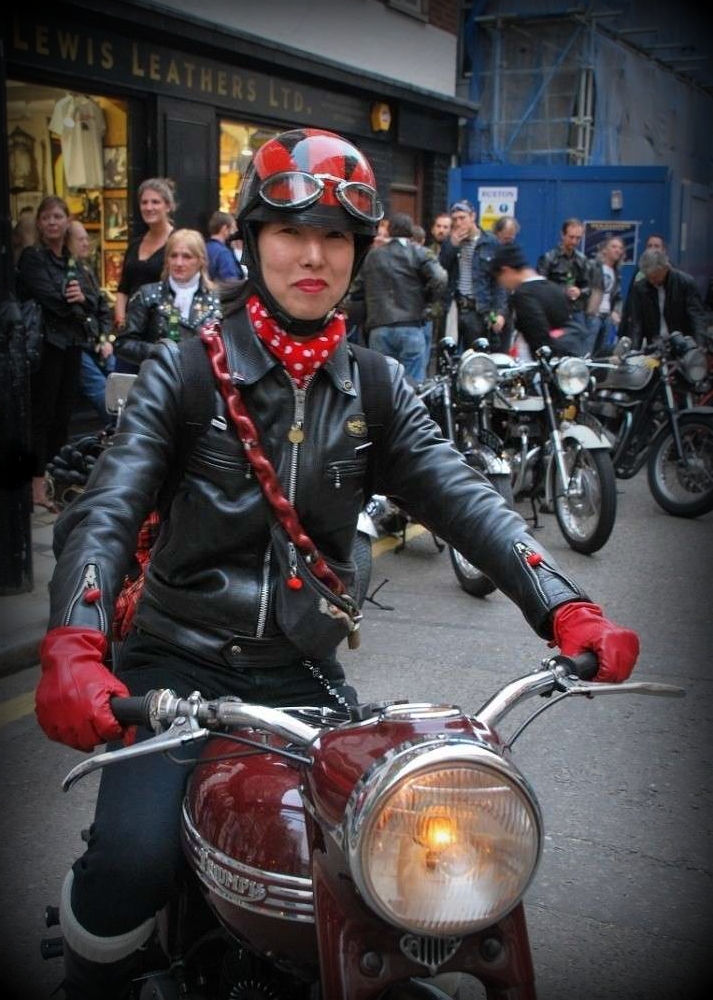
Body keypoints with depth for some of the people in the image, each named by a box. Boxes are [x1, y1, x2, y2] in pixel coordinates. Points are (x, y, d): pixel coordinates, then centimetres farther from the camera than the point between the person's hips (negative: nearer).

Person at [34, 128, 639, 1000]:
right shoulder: (186, 370, -4)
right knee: (135, 860, -23)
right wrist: (73, 648, -35)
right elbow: (105, 510, -16)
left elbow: (462, 498, -6)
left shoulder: (374, 387, 7)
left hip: (304, 669, 4)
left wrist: (565, 609, -21)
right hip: (181, 662, -3)